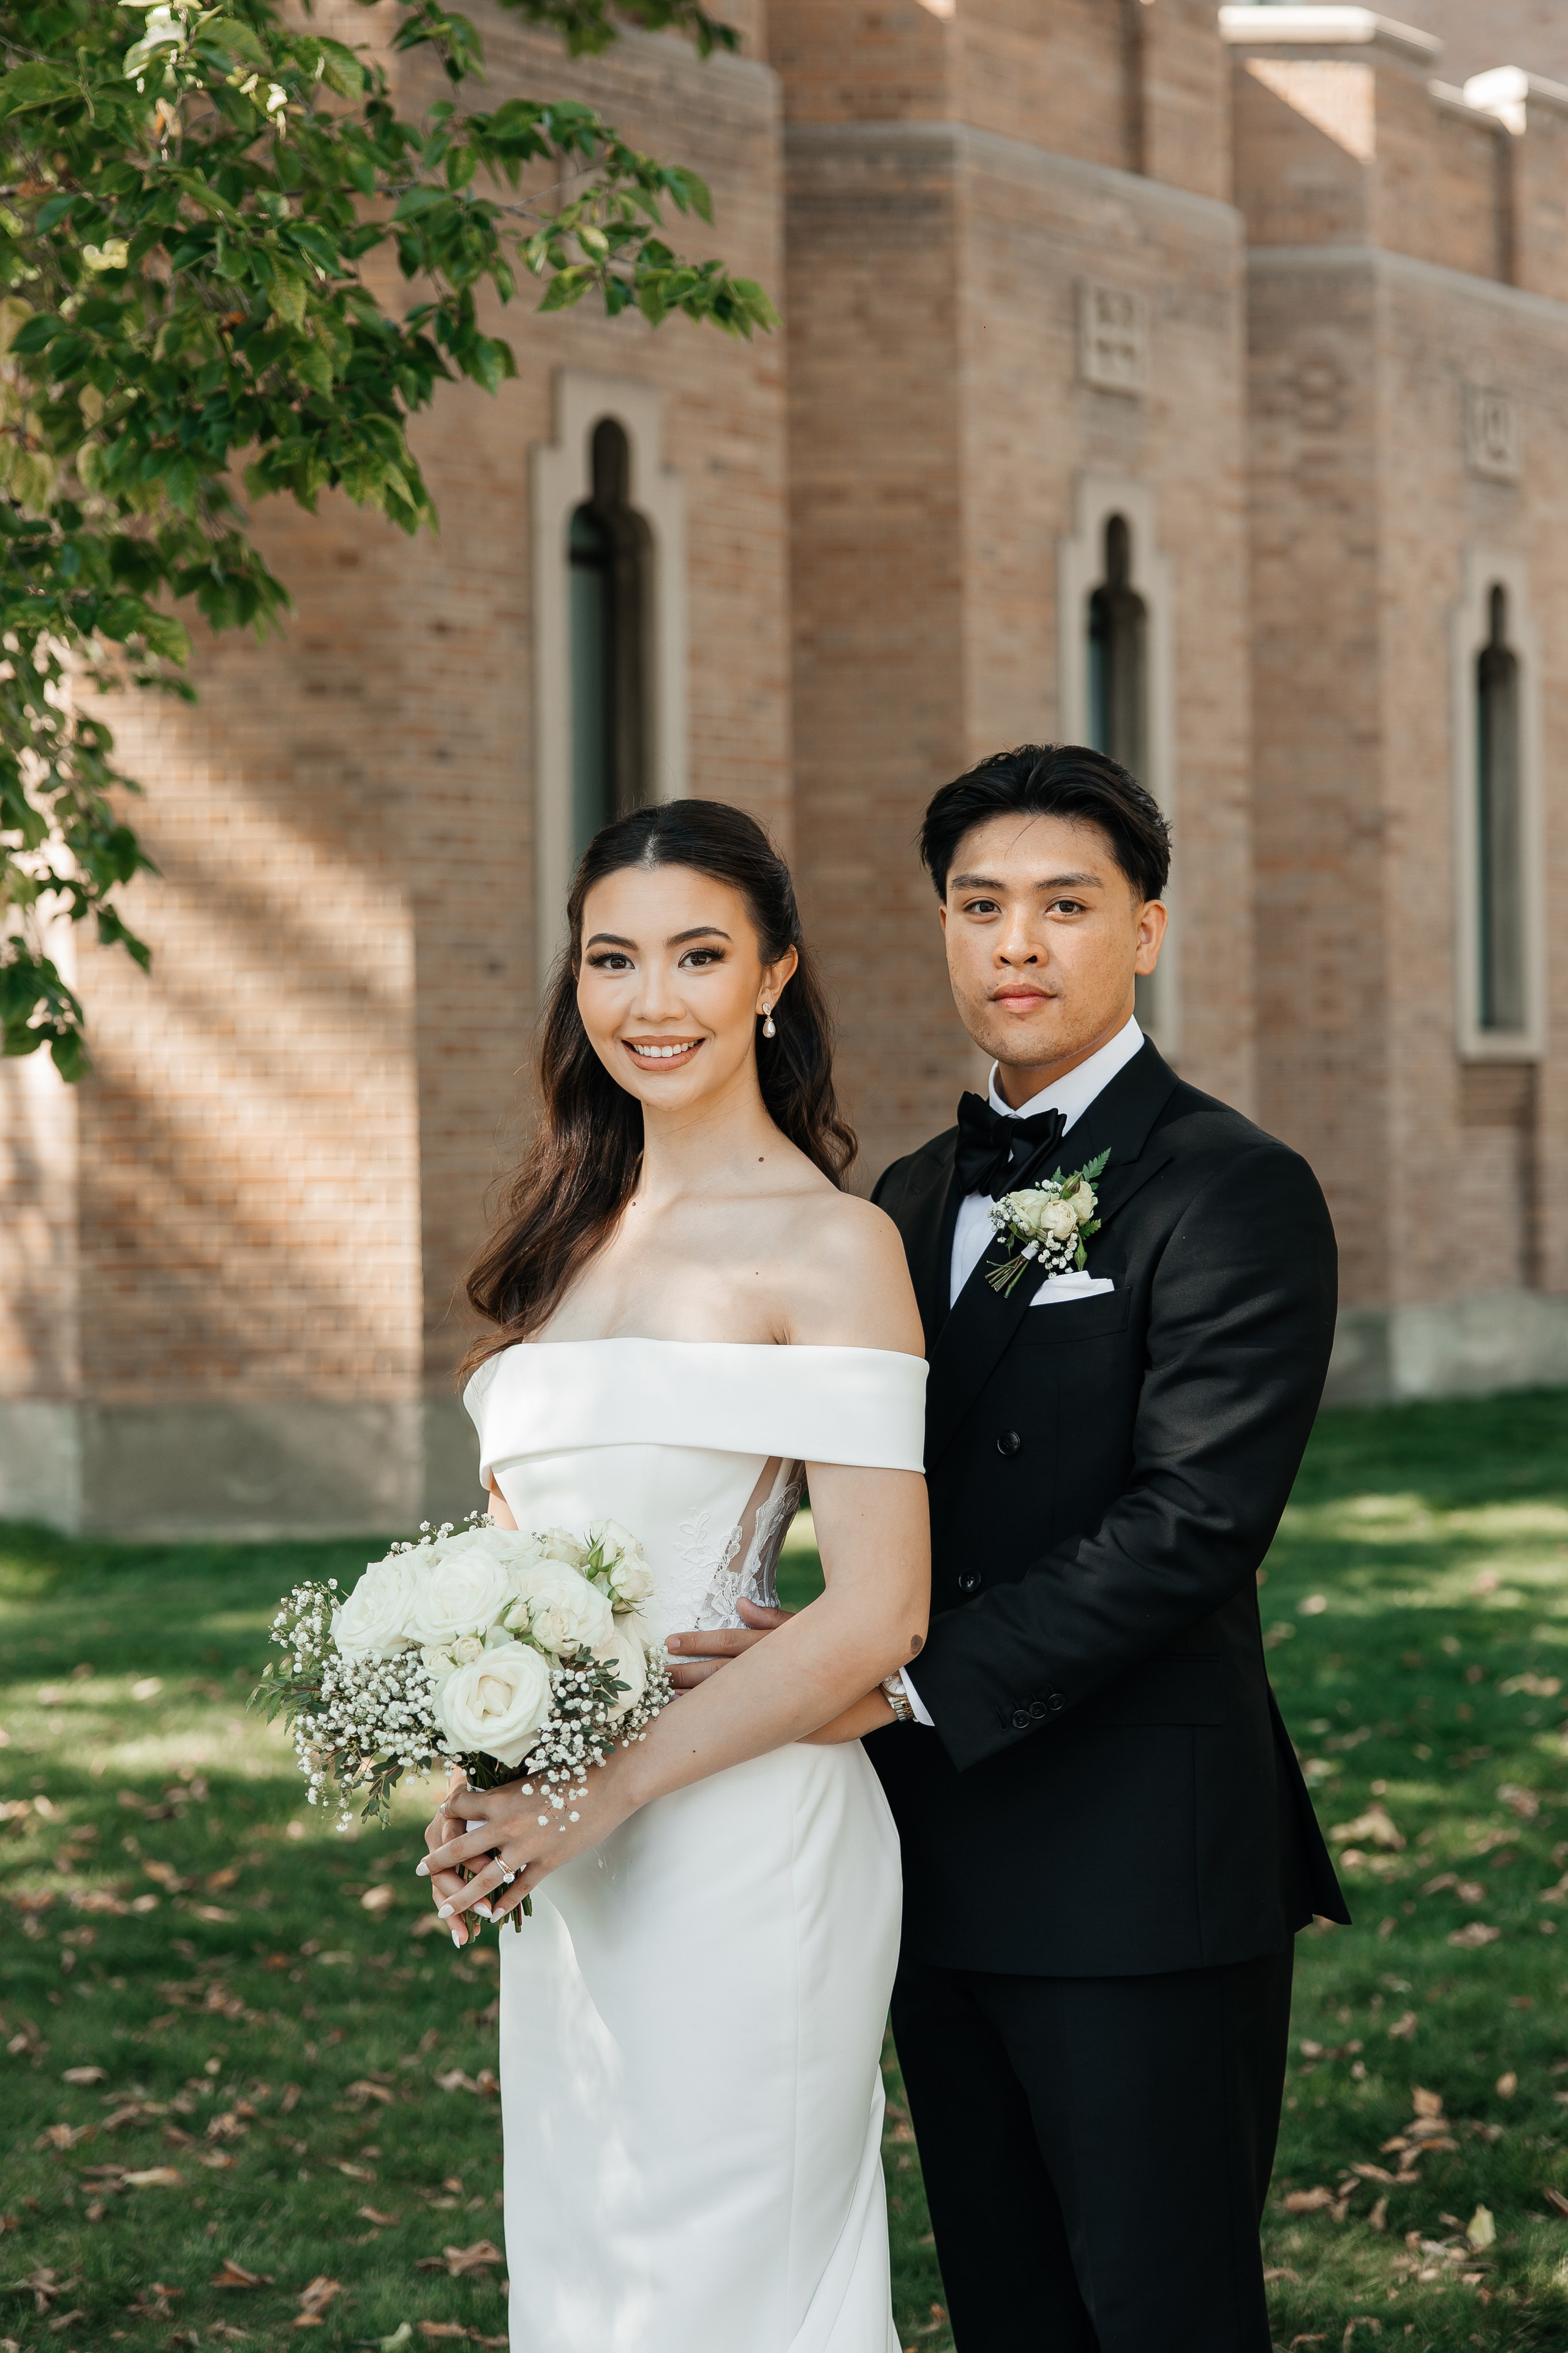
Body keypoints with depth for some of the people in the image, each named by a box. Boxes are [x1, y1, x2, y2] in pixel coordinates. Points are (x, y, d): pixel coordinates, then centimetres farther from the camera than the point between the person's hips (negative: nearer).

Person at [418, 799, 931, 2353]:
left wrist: (609, 1790, -16)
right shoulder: (575, 1230, 12)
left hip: (736, 1851, -7)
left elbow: (877, 1615, -15)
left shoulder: (829, 1243, -10)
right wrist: (480, 1785, 0)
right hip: (564, 1870, 7)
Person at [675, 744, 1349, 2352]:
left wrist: (897, 1677, -21)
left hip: (1136, 1871, -7)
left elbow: (1198, 1519, -19)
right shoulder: (914, 1198, 15)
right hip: (944, 1870, 7)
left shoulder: (1232, 1192, -9)